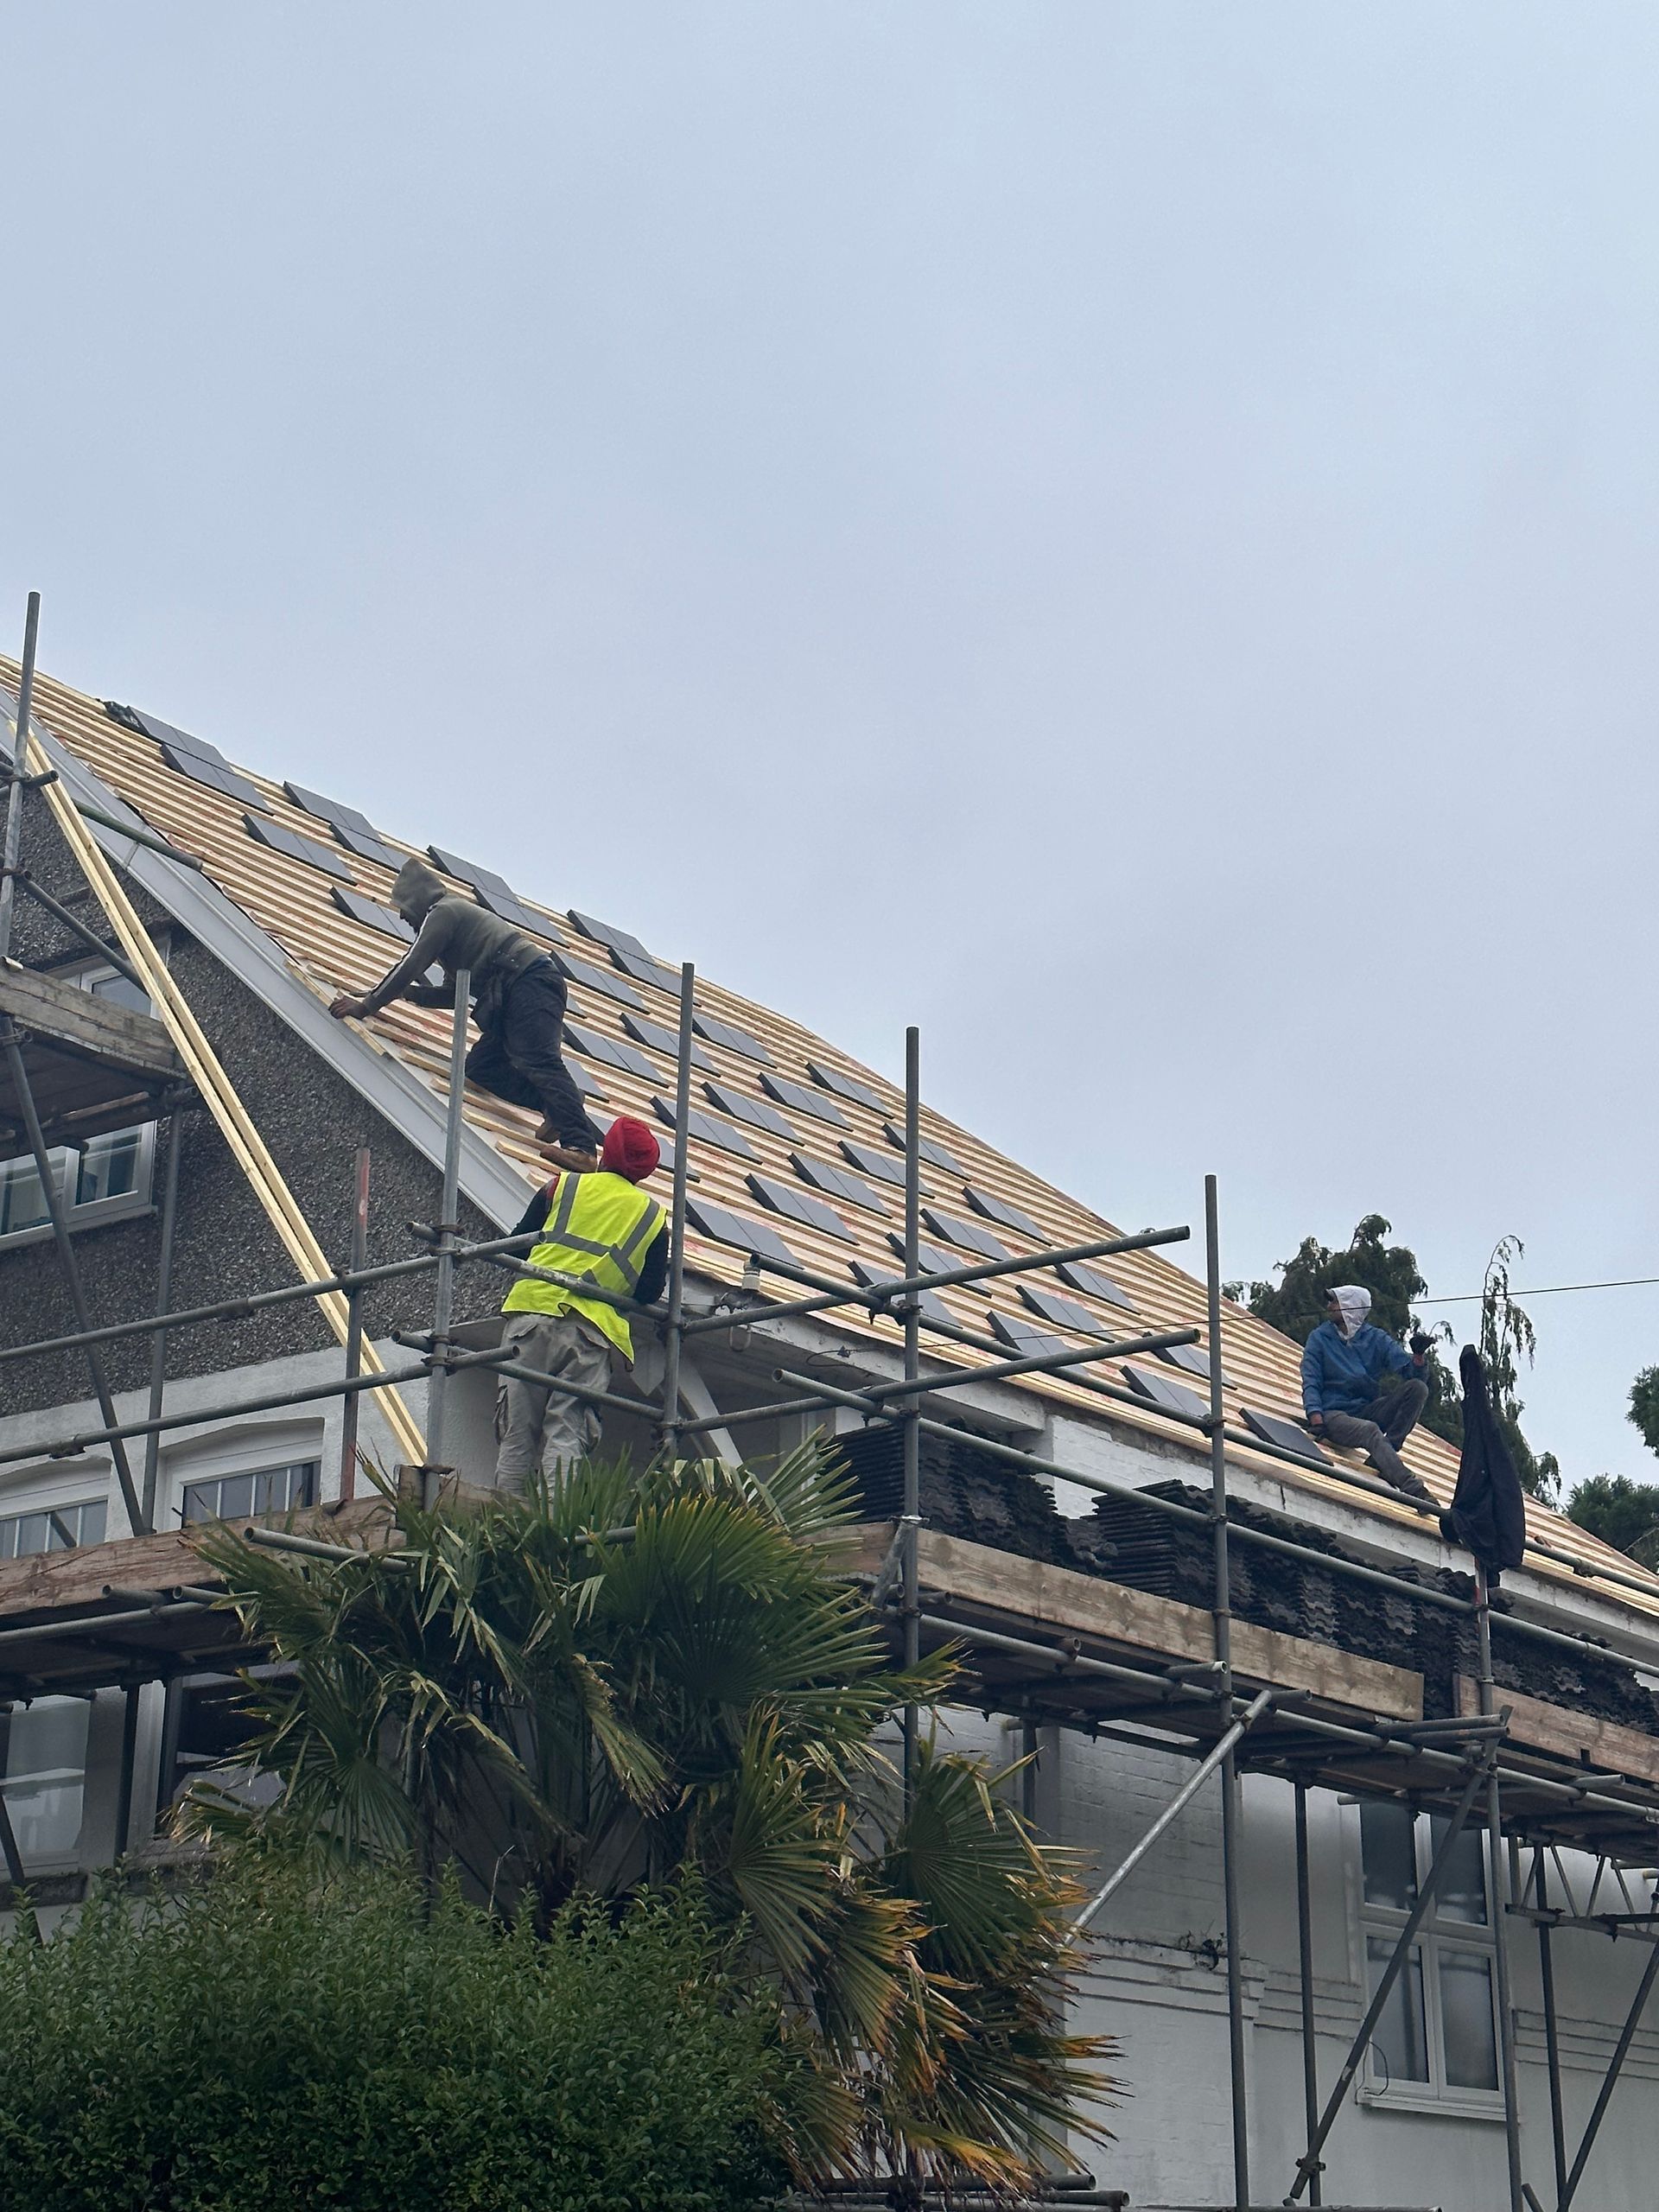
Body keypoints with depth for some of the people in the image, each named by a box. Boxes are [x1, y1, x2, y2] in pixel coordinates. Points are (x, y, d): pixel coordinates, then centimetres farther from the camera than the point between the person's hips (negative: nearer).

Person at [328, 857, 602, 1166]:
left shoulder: (443, 912, 3)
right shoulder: (457, 915, 33)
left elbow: (410, 967, -5)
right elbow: (452, 994, 39)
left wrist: (366, 1006, 0)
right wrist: (405, 991, 37)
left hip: (530, 982, -10)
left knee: (540, 1061, -25)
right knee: (479, 1067, 3)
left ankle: (581, 1146, -40)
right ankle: (557, 1107, -12)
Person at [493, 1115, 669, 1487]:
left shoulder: (563, 1186, 13)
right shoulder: (653, 1216, 15)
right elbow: (651, 1292, 14)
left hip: (534, 1309, 0)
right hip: (591, 1332, 0)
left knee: (517, 1435, 2)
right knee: (566, 1437, -4)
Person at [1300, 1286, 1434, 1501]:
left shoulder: (1376, 1338, 10)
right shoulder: (1319, 1338, 8)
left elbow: (1411, 1370, 1)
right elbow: (1310, 1382, -1)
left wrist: (1419, 1357, -22)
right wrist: (1315, 1415, -18)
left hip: (1368, 1410, 3)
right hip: (1335, 1414, -3)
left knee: (1418, 1388, -18)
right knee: (1371, 1431, -35)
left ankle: (1382, 1458, -25)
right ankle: (1413, 1490, -52)